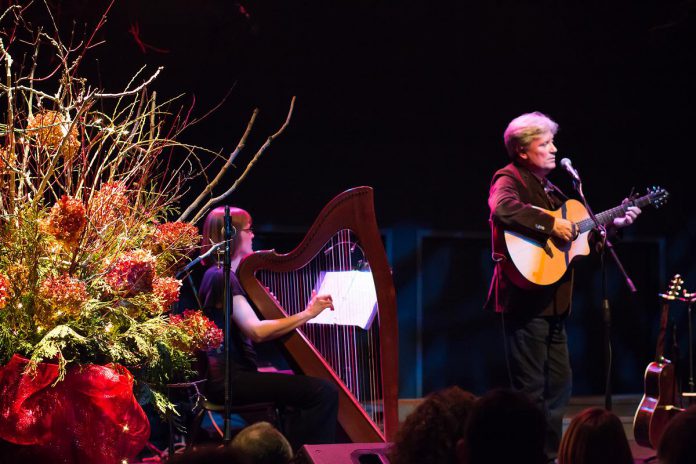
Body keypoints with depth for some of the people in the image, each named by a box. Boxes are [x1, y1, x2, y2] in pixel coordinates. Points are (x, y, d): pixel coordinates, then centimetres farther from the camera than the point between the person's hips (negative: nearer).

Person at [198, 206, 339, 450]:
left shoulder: (221, 274, 17)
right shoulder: (221, 277, -14)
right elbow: (257, 331, -23)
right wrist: (307, 314, -18)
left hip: (233, 373, 11)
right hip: (228, 380, -11)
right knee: (324, 392, -18)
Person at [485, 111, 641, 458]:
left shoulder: (547, 187, 19)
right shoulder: (509, 179, -9)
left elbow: (576, 228, 24)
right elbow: (504, 209, -32)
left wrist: (613, 222, 18)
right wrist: (551, 225, -29)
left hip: (553, 299, 10)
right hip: (525, 297, -9)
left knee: (559, 383, 14)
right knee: (531, 388, -5)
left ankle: (549, 451, 24)